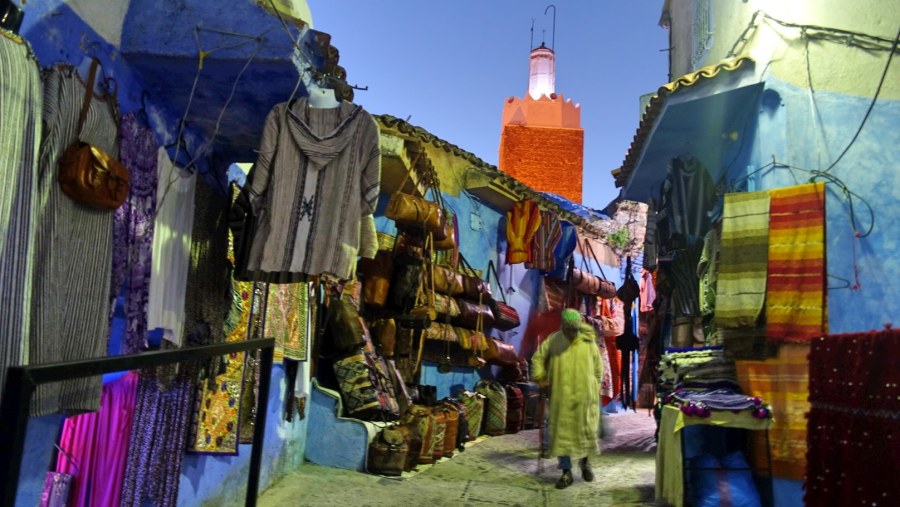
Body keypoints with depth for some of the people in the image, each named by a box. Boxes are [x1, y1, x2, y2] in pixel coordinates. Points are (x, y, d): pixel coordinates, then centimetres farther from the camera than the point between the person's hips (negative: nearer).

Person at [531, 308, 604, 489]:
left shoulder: (588, 342, -2)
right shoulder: (553, 340, -2)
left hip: (585, 396, 0)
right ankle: (566, 472, 14)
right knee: (562, 432, 3)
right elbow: (538, 357, 9)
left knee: (586, 430, 10)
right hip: (561, 396, 0)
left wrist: (596, 386, 10)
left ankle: (585, 461, 38)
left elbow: (598, 366, 9)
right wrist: (540, 378, 2)